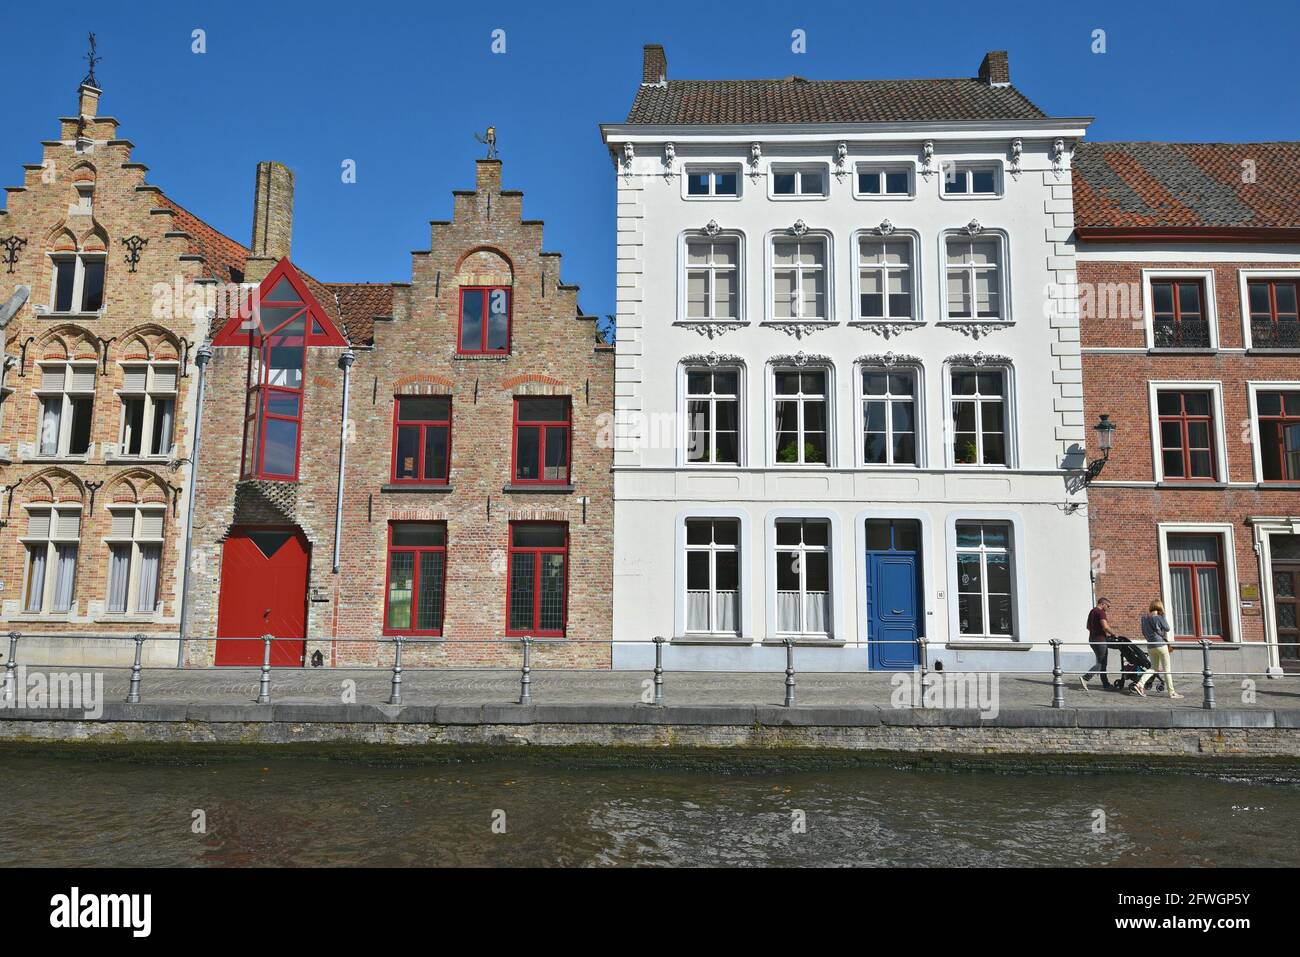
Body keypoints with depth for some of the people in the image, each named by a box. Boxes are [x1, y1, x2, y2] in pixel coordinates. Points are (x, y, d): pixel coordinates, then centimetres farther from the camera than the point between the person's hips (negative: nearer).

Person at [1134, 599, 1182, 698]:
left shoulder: (1145, 618, 4)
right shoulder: (1159, 618, -14)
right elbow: (1167, 628, -1)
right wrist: (1163, 615, 0)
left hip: (1151, 646, 6)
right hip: (1161, 645, -6)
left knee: (1154, 668, 14)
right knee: (1167, 669, 4)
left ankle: (1140, 684, -2)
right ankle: (1171, 692, 8)